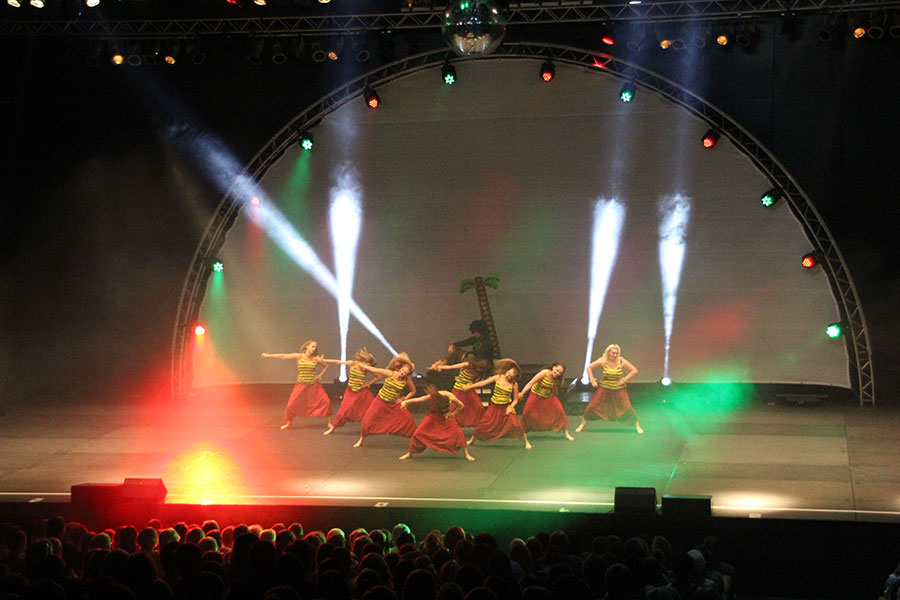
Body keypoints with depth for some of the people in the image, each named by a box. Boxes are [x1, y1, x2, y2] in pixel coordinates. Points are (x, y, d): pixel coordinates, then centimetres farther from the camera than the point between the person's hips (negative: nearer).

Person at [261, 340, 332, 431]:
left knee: (326, 401, -7)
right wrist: (268, 355, -9)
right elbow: (283, 356, -7)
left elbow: (326, 366, 12)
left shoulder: (316, 359, -3)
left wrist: (320, 375, -2)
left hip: (314, 385, 1)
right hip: (301, 385, -1)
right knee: (292, 404, -3)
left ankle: (328, 422, 8)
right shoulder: (299, 356, -6)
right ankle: (288, 423, 19)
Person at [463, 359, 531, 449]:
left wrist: (510, 407, -18)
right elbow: (483, 383, -3)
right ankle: (472, 440, 25)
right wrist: (469, 387, -1)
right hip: (494, 407, 2)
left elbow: (515, 399, -1)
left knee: (515, 424, -17)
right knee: (483, 424, 3)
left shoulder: (514, 384, -11)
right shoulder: (498, 378, -9)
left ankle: (526, 442, 2)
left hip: (506, 407, -2)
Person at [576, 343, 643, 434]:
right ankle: (582, 425, 17)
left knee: (627, 408, -5)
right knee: (592, 406, -2)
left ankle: (637, 426, 15)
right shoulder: (603, 361, -12)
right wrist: (592, 380, -9)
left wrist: (624, 380, -12)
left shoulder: (621, 361, -12)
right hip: (604, 389, 0)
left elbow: (634, 371, -6)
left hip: (619, 390, 0)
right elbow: (589, 367, -3)